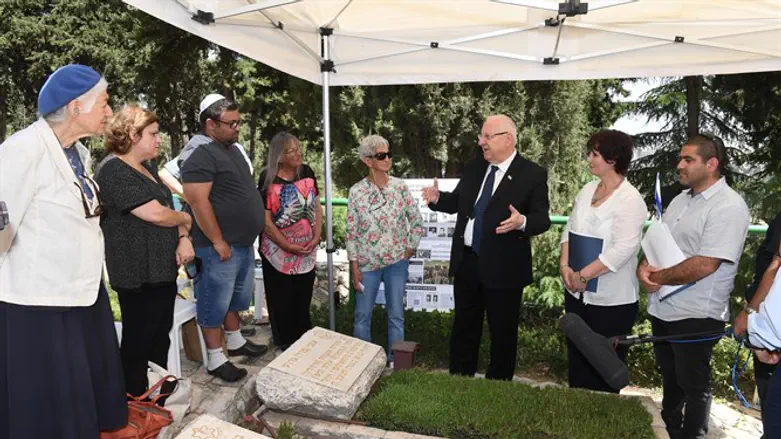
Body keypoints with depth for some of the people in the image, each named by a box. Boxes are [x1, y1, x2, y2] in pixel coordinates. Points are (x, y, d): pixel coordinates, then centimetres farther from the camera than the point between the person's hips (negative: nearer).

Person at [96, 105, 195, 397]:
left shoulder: (148, 170, 14)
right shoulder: (115, 173, -16)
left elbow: (171, 206, 15)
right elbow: (157, 214, -22)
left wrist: (183, 238, -4)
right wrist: (185, 218, -2)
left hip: (163, 270, 9)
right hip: (138, 276, -9)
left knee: (161, 337, 19)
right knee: (138, 342, 3)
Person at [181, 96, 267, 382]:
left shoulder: (233, 150, 14)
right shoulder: (202, 156, -16)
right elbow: (198, 201, -23)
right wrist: (218, 241, -21)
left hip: (244, 244, 10)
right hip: (220, 248, -9)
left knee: (236, 298, 23)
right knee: (216, 304, 3)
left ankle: (235, 341, 39)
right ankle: (215, 359, 15)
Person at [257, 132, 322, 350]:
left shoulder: (307, 172, 0)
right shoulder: (268, 179, -14)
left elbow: (317, 207, 5)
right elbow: (265, 220, -15)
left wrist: (316, 237, -6)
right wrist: (288, 246, -15)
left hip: (307, 251, 4)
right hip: (279, 251, -4)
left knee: (303, 296, 15)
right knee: (282, 299, 8)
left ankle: (304, 338, 32)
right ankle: (285, 341, 25)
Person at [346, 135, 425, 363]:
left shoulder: (400, 186, -4)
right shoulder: (357, 191, -9)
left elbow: (417, 221, 4)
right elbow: (351, 232, -5)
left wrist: (409, 249, 1)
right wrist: (354, 267, -7)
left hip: (397, 261, 1)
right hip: (367, 262, -1)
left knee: (396, 314, 8)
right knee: (362, 315, 9)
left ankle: (395, 361, 24)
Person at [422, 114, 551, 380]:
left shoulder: (533, 174, -10)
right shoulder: (474, 168, 7)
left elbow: (542, 219, -12)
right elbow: (458, 202, 14)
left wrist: (522, 221, -33)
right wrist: (438, 198, -6)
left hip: (503, 267, -5)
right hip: (466, 262, 5)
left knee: (503, 331, 11)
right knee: (463, 325, 18)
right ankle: (459, 379, 34)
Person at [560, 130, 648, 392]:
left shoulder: (630, 200, -14)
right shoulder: (587, 191, 7)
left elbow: (623, 249, -22)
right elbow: (570, 231, 9)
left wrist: (583, 275, -18)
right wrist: (565, 266, -6)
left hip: (611, 300, -7)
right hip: (577, 294, 7)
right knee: (577, 360, 18)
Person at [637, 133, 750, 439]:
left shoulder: (729, 206, -18)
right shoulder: (681, 199, 9)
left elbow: (704, 265, -25)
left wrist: (658, 278, -14)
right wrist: (644, 267, -9)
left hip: (696, 315, -8)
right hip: (662, 307, 8)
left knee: (693, 384, 11)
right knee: (670, 377, 23)